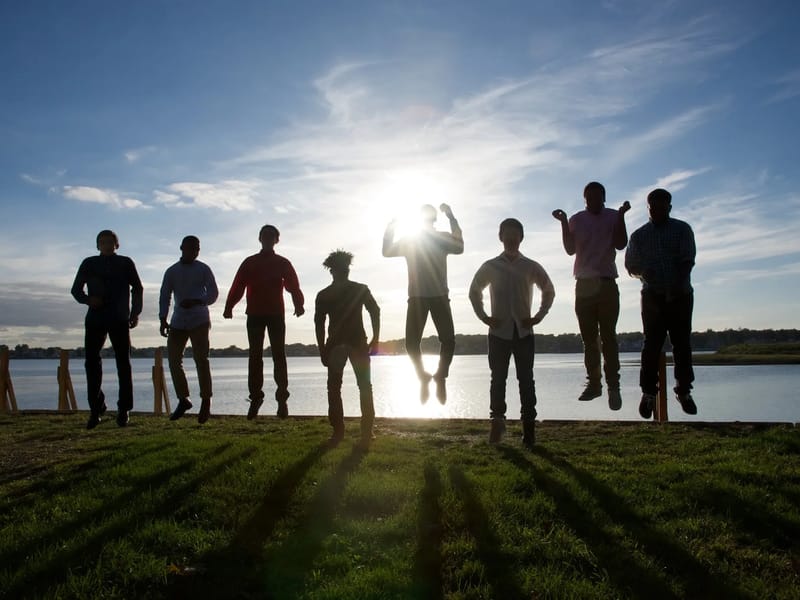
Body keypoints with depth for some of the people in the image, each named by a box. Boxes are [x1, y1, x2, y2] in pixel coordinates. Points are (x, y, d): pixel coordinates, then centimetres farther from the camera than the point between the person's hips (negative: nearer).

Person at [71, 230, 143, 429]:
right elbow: (76, 289, 13)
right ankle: (96, 407, 7)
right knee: (92, 361, -4)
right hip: (95, 319, 2)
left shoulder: (125, 263, 8)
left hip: (119, 319, -1)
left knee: (123, 363, -1)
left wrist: (135, 313, -1)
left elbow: (137, 289, 10)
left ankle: (124, 409, 5)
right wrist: (88, 299, -9)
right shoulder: (89, 264, 12)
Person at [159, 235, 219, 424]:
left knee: (201, 360, -9)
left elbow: (213, 293, 1)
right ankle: (183, 399, 14)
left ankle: (206, 403, -2)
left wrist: (195, 302, -17)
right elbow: (164, 296, 10)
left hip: (199, 321, -3)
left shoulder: (203, 269, 5)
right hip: (178, 322, 4)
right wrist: (163, 320, -3)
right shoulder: (171, 272, 12)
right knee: (173, 359, 0)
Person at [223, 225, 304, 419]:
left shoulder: (283, 263, 9)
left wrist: (298, 305, -19)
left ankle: (282, 398, 1)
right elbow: (237, 286, 4)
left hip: (276, 314, -1)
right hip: (254, 314, 1)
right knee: (255, 357, 1)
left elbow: (293, 286, 0)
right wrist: (229, 307, -9)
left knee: (279, 356, -3)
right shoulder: (249, 263, 12)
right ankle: (255, 398, 5)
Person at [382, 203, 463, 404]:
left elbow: (459, 248, -15)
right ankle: (423, 377, 17)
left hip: (440, 296, 0)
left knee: (448, 340, -11)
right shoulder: (408, 240, 9)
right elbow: (387, 252, -1)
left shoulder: (443, 238, 5)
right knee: (411, 343, -6)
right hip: (417, 297, 1)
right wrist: (390, 228, -10)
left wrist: (451, 218, -20)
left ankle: (440, 378, 9)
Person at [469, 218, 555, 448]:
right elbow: (474, 291, 13)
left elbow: (549, 291, 14)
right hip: (499, 331, 0)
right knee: (498, 378, 2)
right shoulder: (490, 267, 4)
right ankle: (497, 423, 9)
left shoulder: (531, 267, 5)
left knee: (526, 380, 0)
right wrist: (484, 317, 3)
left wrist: (539, 316, 3)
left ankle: (529, 428, 4)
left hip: (523, 331, 0)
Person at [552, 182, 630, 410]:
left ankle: (613, 385, -10)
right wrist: (563, 222, -5)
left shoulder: (613, 216, 6)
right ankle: (594, 383, 9)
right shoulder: (576, 219, 11)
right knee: (589, 337, 4)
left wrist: (621, 216, -12)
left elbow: (620, 244, -6)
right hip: (584, 284, 3)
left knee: (608, 335, -9)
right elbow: (570, 249, 2)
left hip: (607, 284, -3)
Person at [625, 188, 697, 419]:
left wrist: (677, 284, -19)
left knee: (682, 343, -1)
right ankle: (648, 391, 0)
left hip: (680, 295, 0)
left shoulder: (682, 229, 7)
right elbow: (631, 264, 10)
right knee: (652, 344, -4)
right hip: (652, 296, 1)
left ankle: (684, 390, 8)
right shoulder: (639, 235, 13)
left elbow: (688, 260, -4)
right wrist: (643, 272, -13)